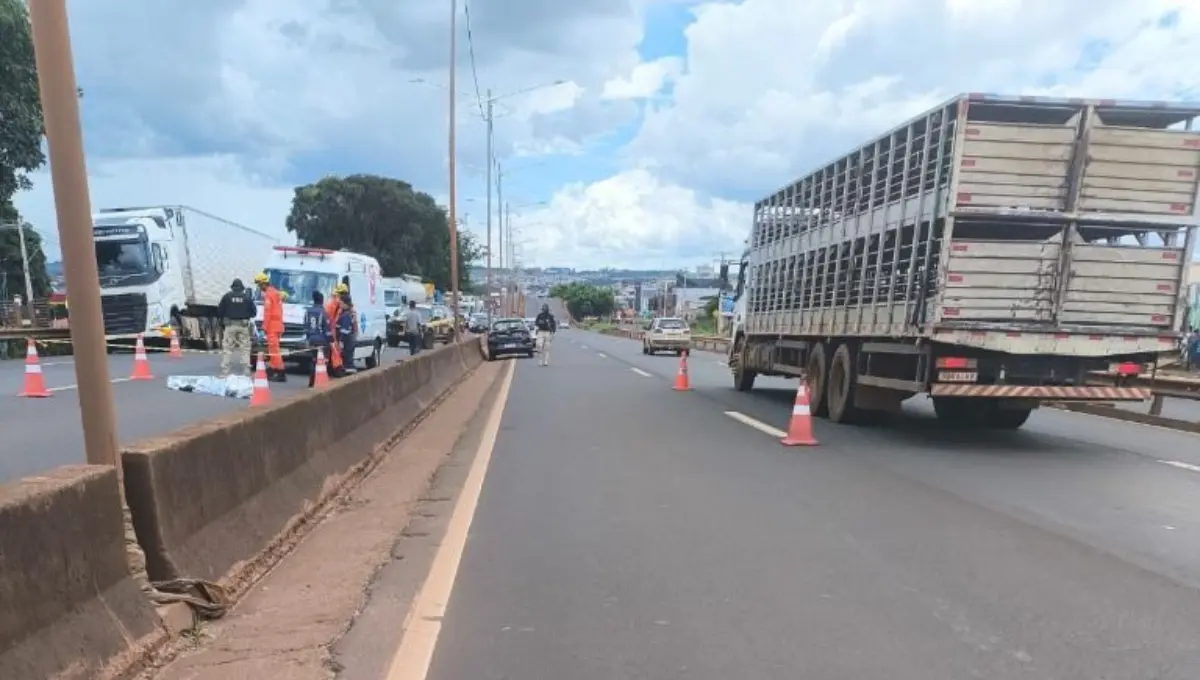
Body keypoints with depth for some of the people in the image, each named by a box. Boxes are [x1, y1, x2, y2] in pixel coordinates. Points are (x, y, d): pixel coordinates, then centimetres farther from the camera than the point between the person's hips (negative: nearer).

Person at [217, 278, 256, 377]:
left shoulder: (227, 296, 0)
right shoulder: (247, 297, 3)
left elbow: (219, 310, -1)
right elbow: (254, 311, 2)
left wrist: (223, 318, 17)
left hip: (230, 325, -1)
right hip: (243, 326, 1)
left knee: (227, 348, 3)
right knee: (245, 348, 5)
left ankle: (225, 371, 0)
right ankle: (246, 371, 1)